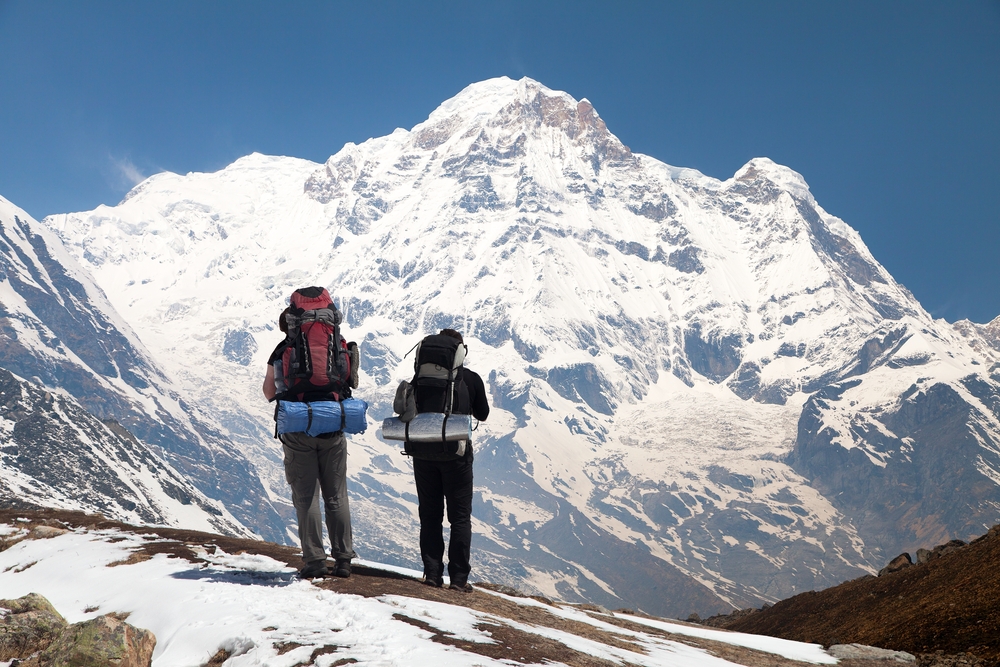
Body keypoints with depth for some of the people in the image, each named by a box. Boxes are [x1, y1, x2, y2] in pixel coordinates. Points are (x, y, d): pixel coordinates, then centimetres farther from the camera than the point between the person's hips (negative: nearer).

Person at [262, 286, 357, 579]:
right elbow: (351, 382, 12)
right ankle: (343, 559, 11)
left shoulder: (285, 349, -3)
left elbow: (269, 392, 0)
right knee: (336, 496, 9)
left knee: (306, 496, 2)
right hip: (333, 429, 2)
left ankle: (315, 560, 1)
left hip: (298, 430, -2)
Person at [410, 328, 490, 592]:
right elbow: (482, 414, 8)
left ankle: (432, 573, 9)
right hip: (456, 453, -1)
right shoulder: (471, 379, -5)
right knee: (460, 516, 6)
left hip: (424, 452, 2)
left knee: (429, 515, 10)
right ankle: (459, 577, 3)